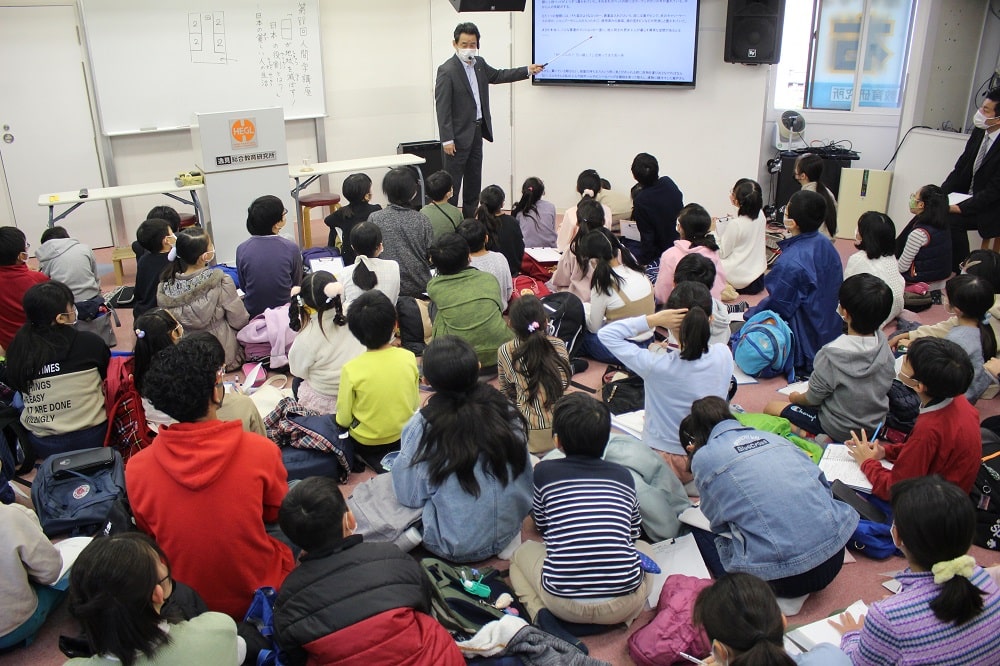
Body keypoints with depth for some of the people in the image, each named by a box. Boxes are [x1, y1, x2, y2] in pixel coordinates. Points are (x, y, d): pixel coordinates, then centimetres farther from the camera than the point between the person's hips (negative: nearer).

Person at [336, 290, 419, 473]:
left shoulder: (351, 369, -24)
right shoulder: (409, 357, -16)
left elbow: (343, 420, -14)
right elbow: (415, 405, -3)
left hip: (364, 442, -3)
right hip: (403, 436, 4)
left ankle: (370, 458, 14)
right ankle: (395, 455, 16)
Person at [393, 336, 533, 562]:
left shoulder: (423, 426, -23)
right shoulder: (506, 412, -13)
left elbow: (410, 497, -14)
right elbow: (525, 479, -2)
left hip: (455, 546, -2)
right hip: (508, 532, 3)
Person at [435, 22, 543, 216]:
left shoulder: (479, 63, 8)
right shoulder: (447, 70, -15)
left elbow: (497, 75, 28)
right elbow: (442, 107, -17)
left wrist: (528, 70, 24)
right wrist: (447, 139, -21)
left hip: (477, 131, 8)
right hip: (459, 134, -8)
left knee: (474, 181, 14)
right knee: (452, 182, -3)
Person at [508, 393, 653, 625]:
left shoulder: (545, 471, 2)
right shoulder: (623, 475, 6)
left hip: (564, 603, -1)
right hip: (623, 604, 1)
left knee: (522, 553, 30)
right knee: (645, 548, 33)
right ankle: (627, 621, 10)